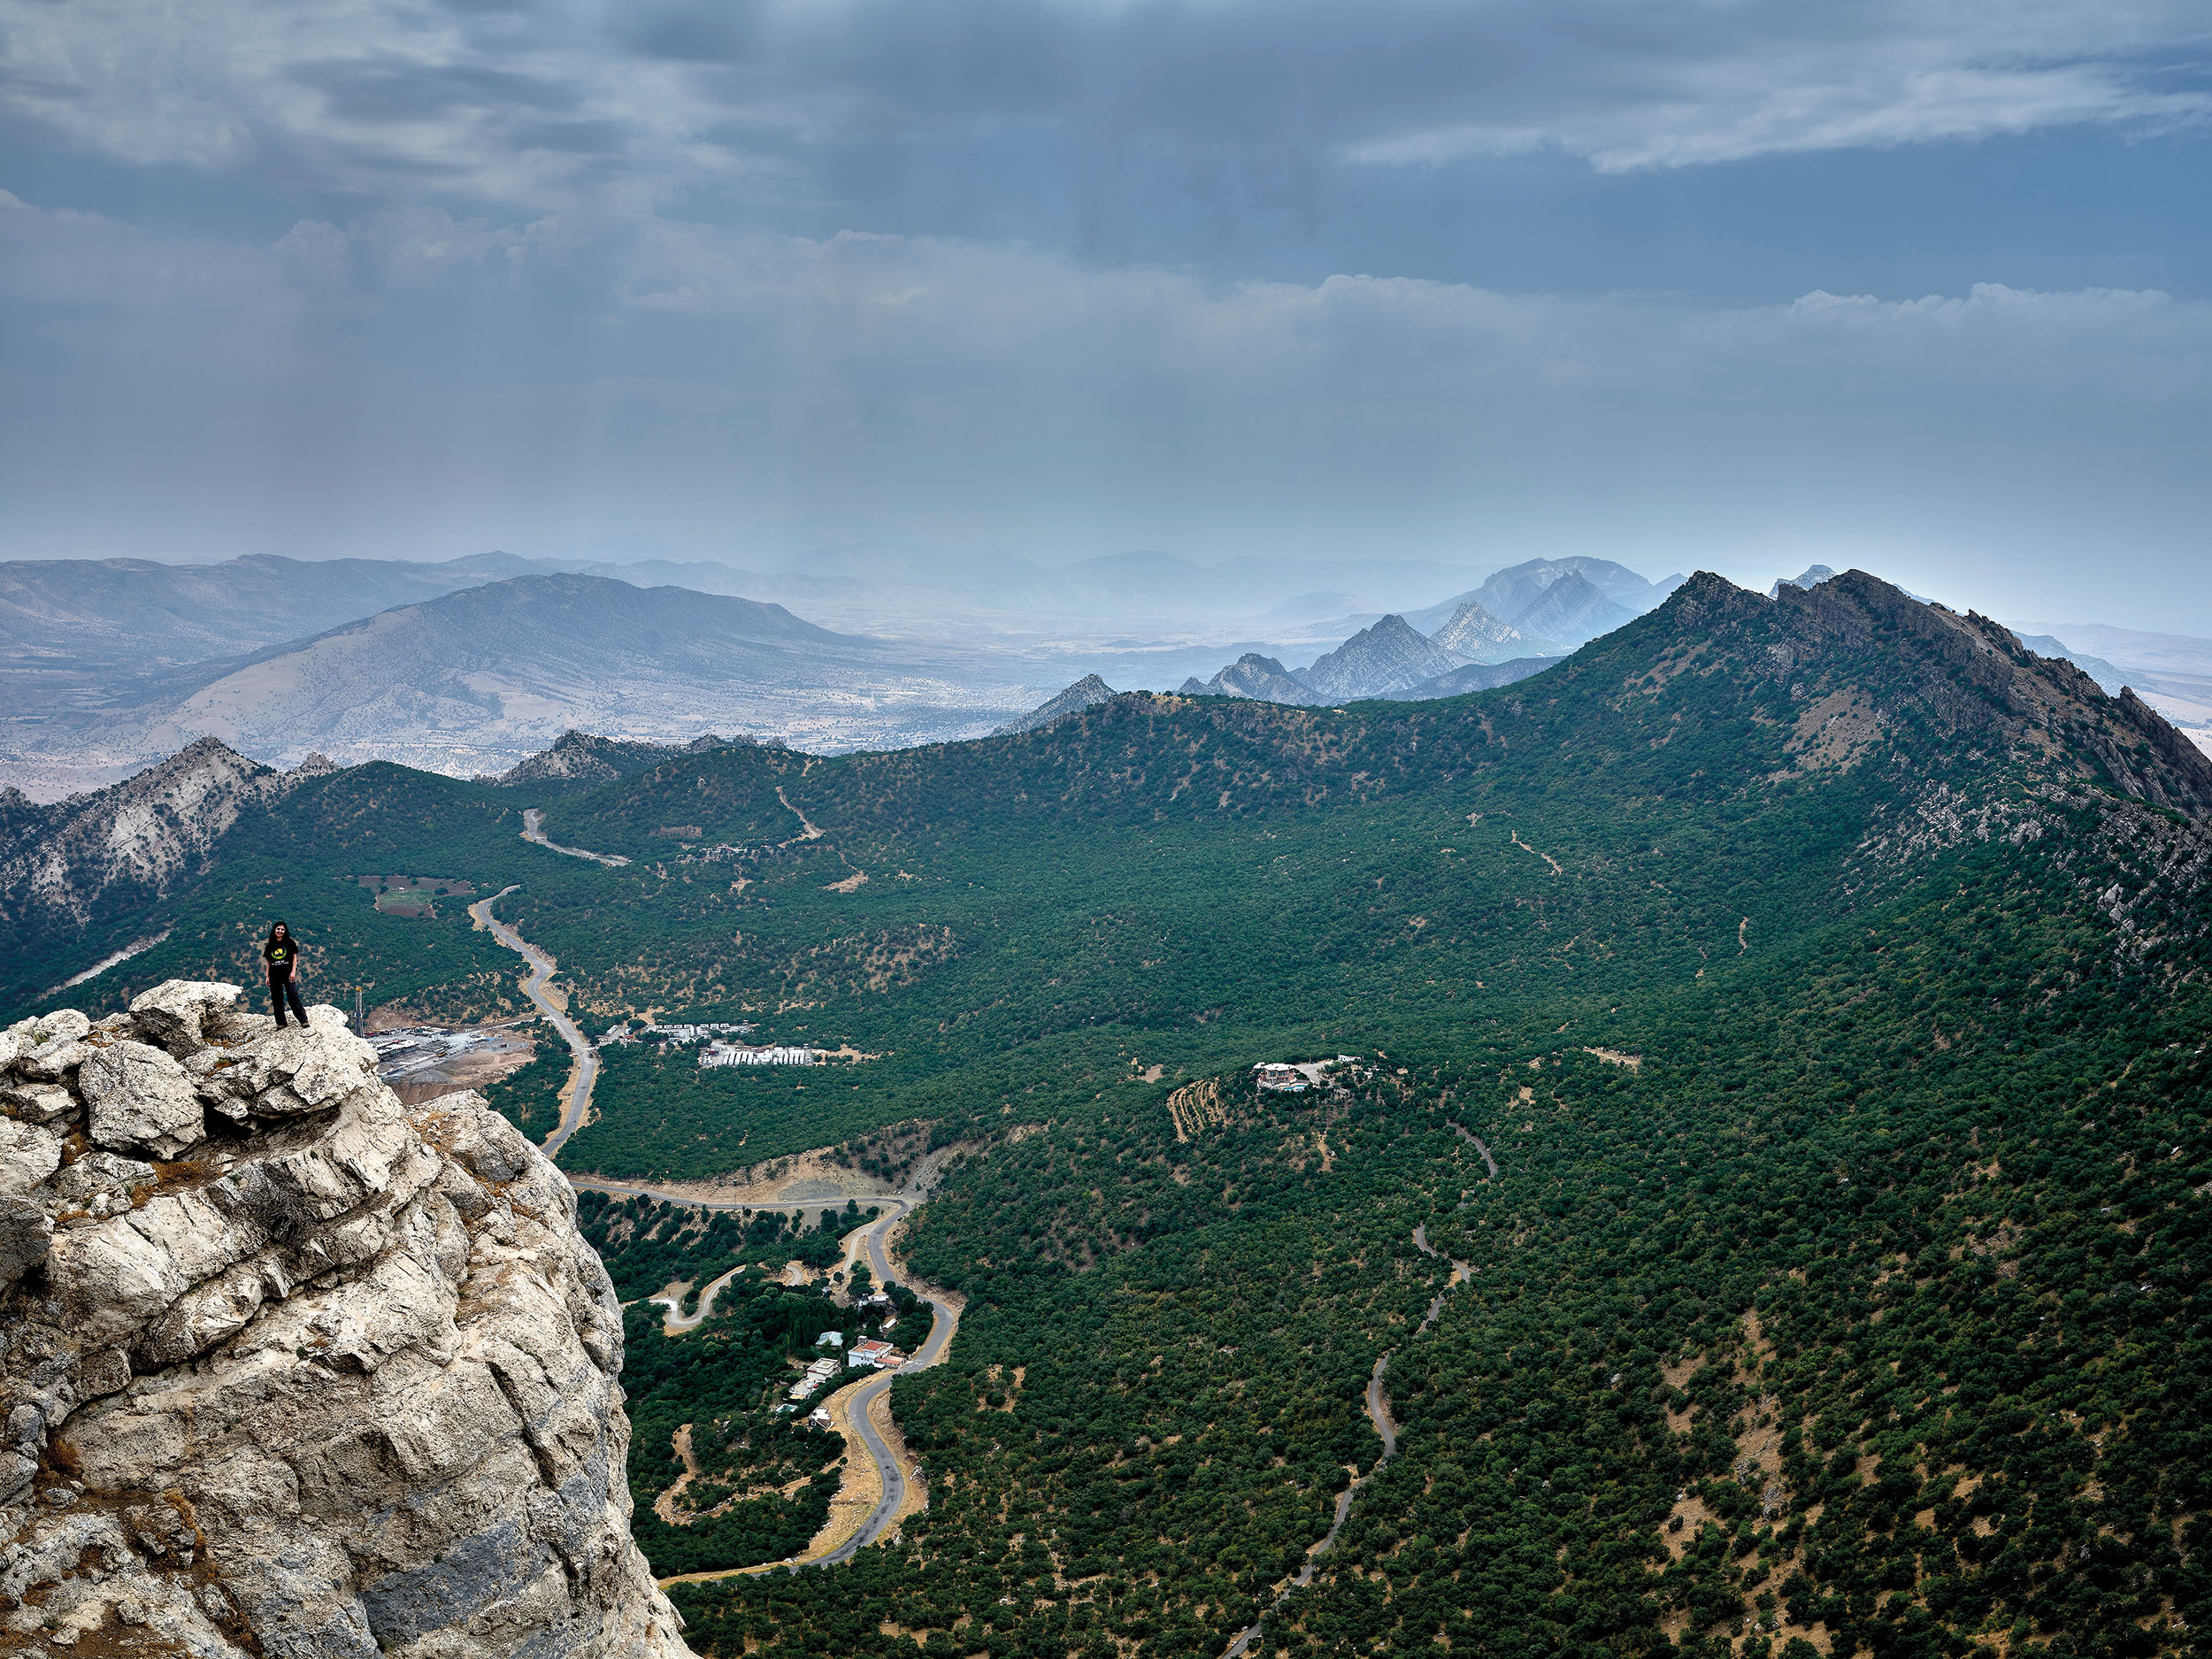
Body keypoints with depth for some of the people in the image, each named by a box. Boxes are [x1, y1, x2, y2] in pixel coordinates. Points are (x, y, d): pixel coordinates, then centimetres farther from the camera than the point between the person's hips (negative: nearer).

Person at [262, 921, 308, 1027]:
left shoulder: (290, 943, 4)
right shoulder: (270, 946, 11)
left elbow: (295, 957, 3)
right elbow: (268, 962, 14)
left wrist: (293, 971, -7)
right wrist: (267, 977, 9)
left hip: (288, 975, -3)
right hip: (274, 975, 3)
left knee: (293, 996, -11)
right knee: (277, 999, 4)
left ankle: (303, 1020, -8)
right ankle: (281, 1023, 12)